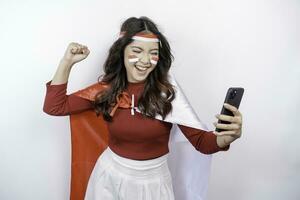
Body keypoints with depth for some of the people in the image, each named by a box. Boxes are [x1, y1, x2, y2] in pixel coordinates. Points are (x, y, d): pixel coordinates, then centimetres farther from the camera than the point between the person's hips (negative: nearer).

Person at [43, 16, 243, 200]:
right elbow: (54, 107, -7)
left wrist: (229, 136, -37)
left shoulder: (167, 92, -15)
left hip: (152, 181, -1)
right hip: (110, 175, 2)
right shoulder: (107, 88, -9)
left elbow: (202, 142, -16)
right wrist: (67, 62, -14)